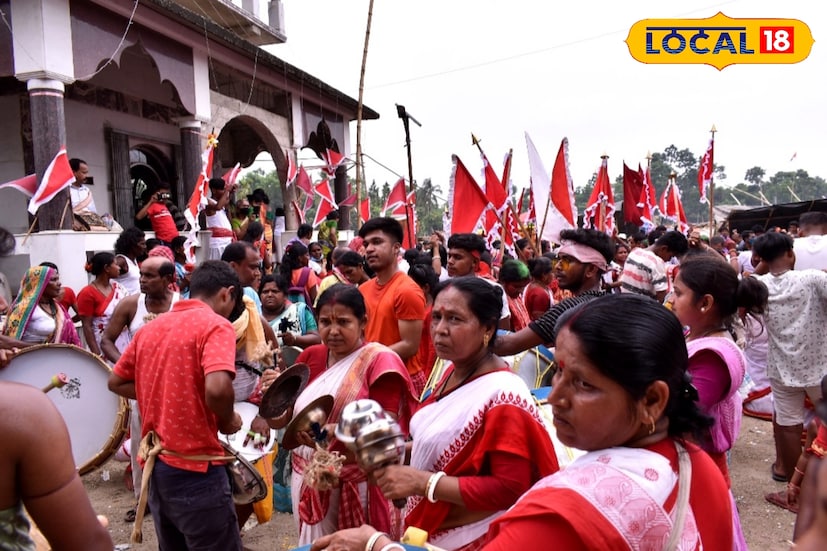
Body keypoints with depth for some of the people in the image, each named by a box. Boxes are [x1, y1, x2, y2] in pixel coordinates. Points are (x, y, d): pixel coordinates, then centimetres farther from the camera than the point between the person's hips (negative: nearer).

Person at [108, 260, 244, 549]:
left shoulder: (150, 327, 9)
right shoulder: (215, 325, -13)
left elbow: (116, 381, 19)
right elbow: (217, 389, -28)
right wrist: (227, 420, -9)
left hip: (155, 466, 8)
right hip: (194, 469, -8)